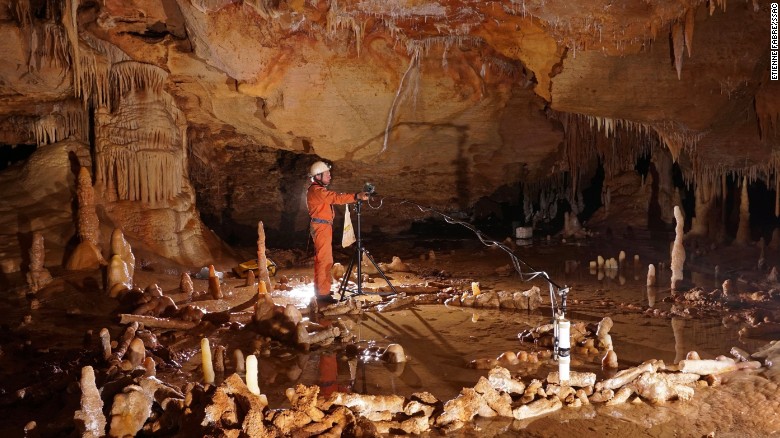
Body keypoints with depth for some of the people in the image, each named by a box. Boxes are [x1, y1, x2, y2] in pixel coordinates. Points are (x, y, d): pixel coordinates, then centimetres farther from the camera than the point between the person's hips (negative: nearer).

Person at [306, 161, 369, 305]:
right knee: (325, 260, -12)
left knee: (321, 259, 16)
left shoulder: (319, 190, 21)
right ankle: (323, 294, -14)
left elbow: (333, 198, 14)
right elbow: (336, 198, -27)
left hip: (323, 228, 11)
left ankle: (319, 290, 24)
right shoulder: (316, 190, -15)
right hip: (321, 227, -11)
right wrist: (357, 196, -35)